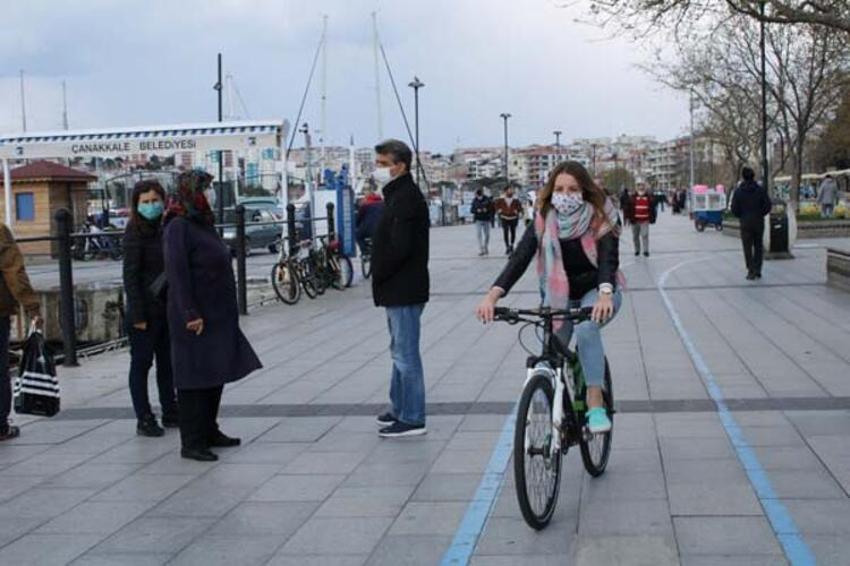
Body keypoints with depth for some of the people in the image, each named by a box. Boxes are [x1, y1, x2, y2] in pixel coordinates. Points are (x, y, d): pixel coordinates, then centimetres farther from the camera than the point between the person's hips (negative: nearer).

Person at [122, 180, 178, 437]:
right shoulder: (135, 233, -10)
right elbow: (130, 274, -13)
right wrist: (137, 315, -17)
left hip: (168, 308, 7)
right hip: (146, 309, -7)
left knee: (168, 362, 15)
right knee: (141, 363, 3)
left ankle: (170, 413, 25)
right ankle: (144, 419, 9)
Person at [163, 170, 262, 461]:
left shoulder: (202, 223, 14)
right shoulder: (178, 227, -14)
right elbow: (176, 273, -19)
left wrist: (227, 313, 19)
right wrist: (190, 314, -23)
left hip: (217, 315, 10)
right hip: (195, 318, -10)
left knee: (216, 374, 15)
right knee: (194, 377, -4)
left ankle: (209, 431, 26)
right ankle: (191, 443, 2)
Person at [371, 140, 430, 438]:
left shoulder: (406, 198, -17)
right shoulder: (398, 195, 16)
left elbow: (399, 248, -24)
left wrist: (379, 275, -12)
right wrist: (380, 277, 11)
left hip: (404, 291, -11)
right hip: (399, 290, 11)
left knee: (406, 355, -5)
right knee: (400, 352, 19)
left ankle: (412, 419, 1)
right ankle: (399, 409, 31)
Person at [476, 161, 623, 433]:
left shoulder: (601, 218, -17)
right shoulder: (544, 220, -13)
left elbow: (609, 258, -30)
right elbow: (520, 258, -23)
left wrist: (605, 294, -51)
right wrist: (493, 295, -39)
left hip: (597, 292, -3)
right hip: (559, 295, 3)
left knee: (586, 329, -34)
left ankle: (595, 406, -27)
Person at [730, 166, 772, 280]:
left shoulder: (738, 191, -5)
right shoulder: (761, 190, -2)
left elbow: (734, 208, -7)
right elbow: (767, 205, -5)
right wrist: (760, 214, 11)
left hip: (745, 223, -2)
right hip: (759, 222, 2)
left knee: (748, 248, 2)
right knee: (758, 246, 13)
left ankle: (751, 271, -5)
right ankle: (757, 271, 13)